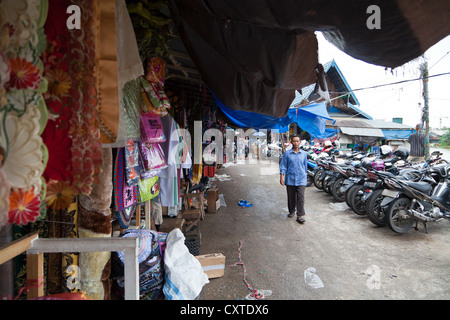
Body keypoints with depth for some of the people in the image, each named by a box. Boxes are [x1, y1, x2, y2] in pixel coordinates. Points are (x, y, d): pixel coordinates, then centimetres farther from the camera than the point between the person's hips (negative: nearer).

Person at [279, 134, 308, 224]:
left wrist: (305, 176, 18)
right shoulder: (287, 153, 2)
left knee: (301, 197, -8)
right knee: (291, 197, 11)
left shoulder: (304, 154, 7)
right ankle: (292, 211, 31)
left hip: (301, 179, 0)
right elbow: (283, 166, 2)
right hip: (290, 179, 0)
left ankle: (300, 215, -4)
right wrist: (282, 176, -6)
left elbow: (305, 166, 16)